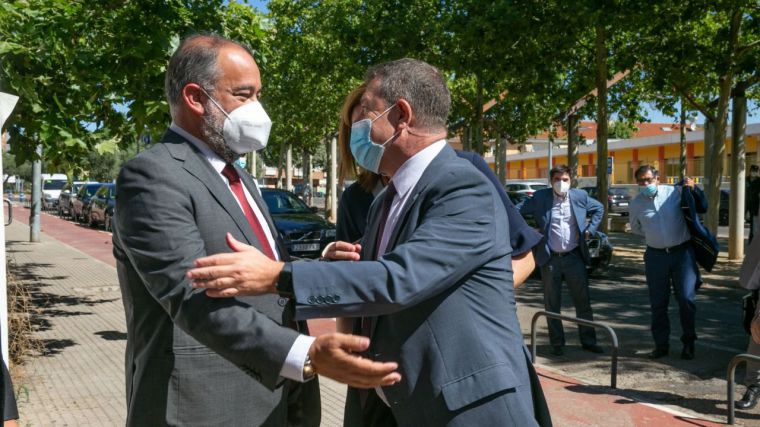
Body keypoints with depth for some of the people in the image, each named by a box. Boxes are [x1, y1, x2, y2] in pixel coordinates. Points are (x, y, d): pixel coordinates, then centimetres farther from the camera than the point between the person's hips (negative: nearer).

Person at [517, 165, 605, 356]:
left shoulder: (580, 196, 1)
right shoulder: (540, 197, -6)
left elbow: (599, 208, 18)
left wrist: (590, 229, 7)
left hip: (574, 256, 2)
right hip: (550, 259, -2)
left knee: (583, 301, 9)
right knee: (552, 304, 7)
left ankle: (588, 340, 21)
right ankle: (557, 343, 18)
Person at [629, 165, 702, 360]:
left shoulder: (675, 192, -5)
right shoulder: (636, 204, 2)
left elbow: (702, 206, 7)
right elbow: (635, 228, 19)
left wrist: (694, 189, -7)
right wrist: (652, 236, 10)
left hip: (682, 252, -2)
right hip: (655, 255, 2)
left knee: (686, 298, -3)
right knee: (658, 303, 7)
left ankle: (688, 342, 17)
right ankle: (661, 345, 20)